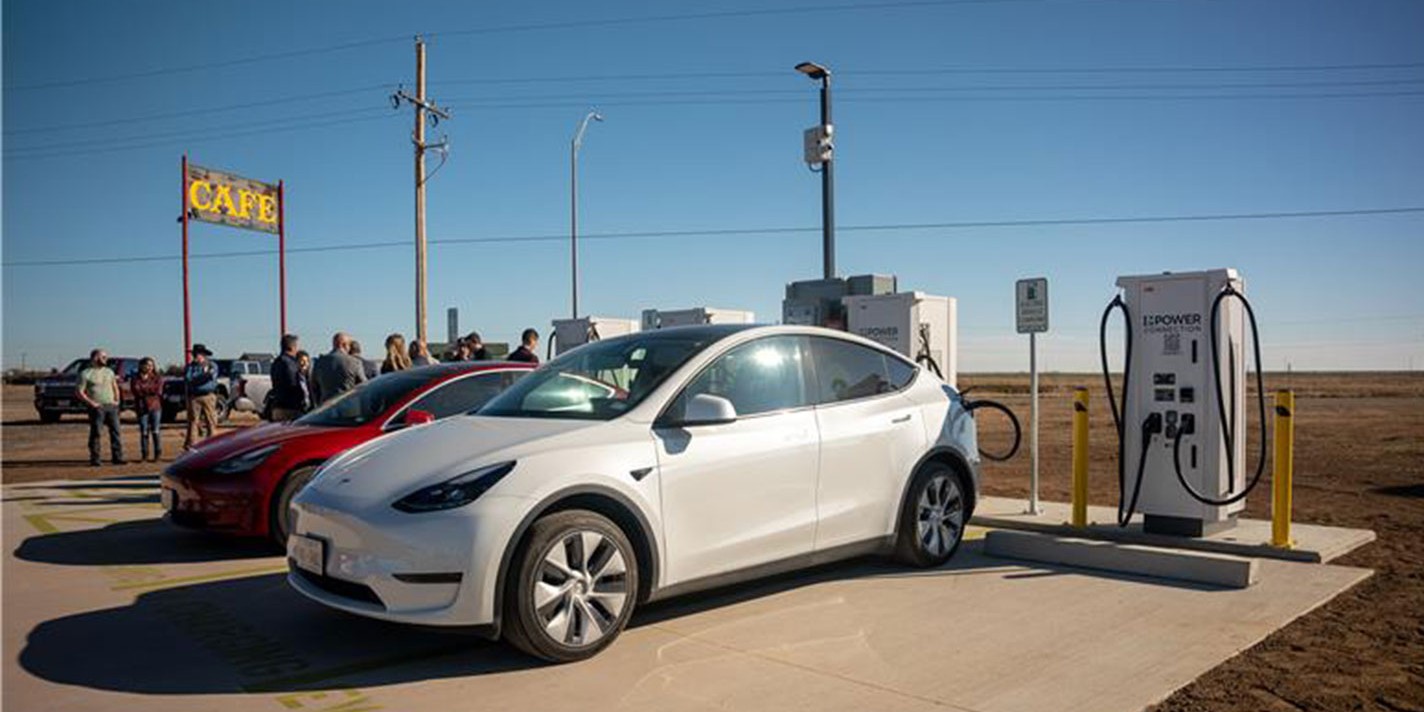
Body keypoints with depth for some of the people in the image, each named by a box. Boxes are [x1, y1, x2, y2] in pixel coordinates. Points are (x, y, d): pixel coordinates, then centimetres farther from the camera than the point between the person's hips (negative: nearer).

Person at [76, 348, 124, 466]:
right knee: (95, 433, -2)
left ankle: (118, 457, 7)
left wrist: (116, 400, 8)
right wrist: (92, 403, -14)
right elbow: (79, 391, -7)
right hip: (97, 408, -5)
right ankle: (94, 459, 4)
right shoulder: (86, 374, -4)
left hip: (111, 406, 5)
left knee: (115, 431, 3)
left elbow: (115, 387, 23)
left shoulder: (109, 371, 15)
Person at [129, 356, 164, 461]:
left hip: (155, 407, 0)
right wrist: (150, 390, -10)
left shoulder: (157, 378, 8)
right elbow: (135, 391, -8)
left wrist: (143, 389, -6)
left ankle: (158, 454, 1)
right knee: (144, 432, 0)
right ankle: (144, 454, 6)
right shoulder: (135, 378, 7)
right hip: (142, 407, 0)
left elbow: (158, 391, -7)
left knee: (155, 431, -3)